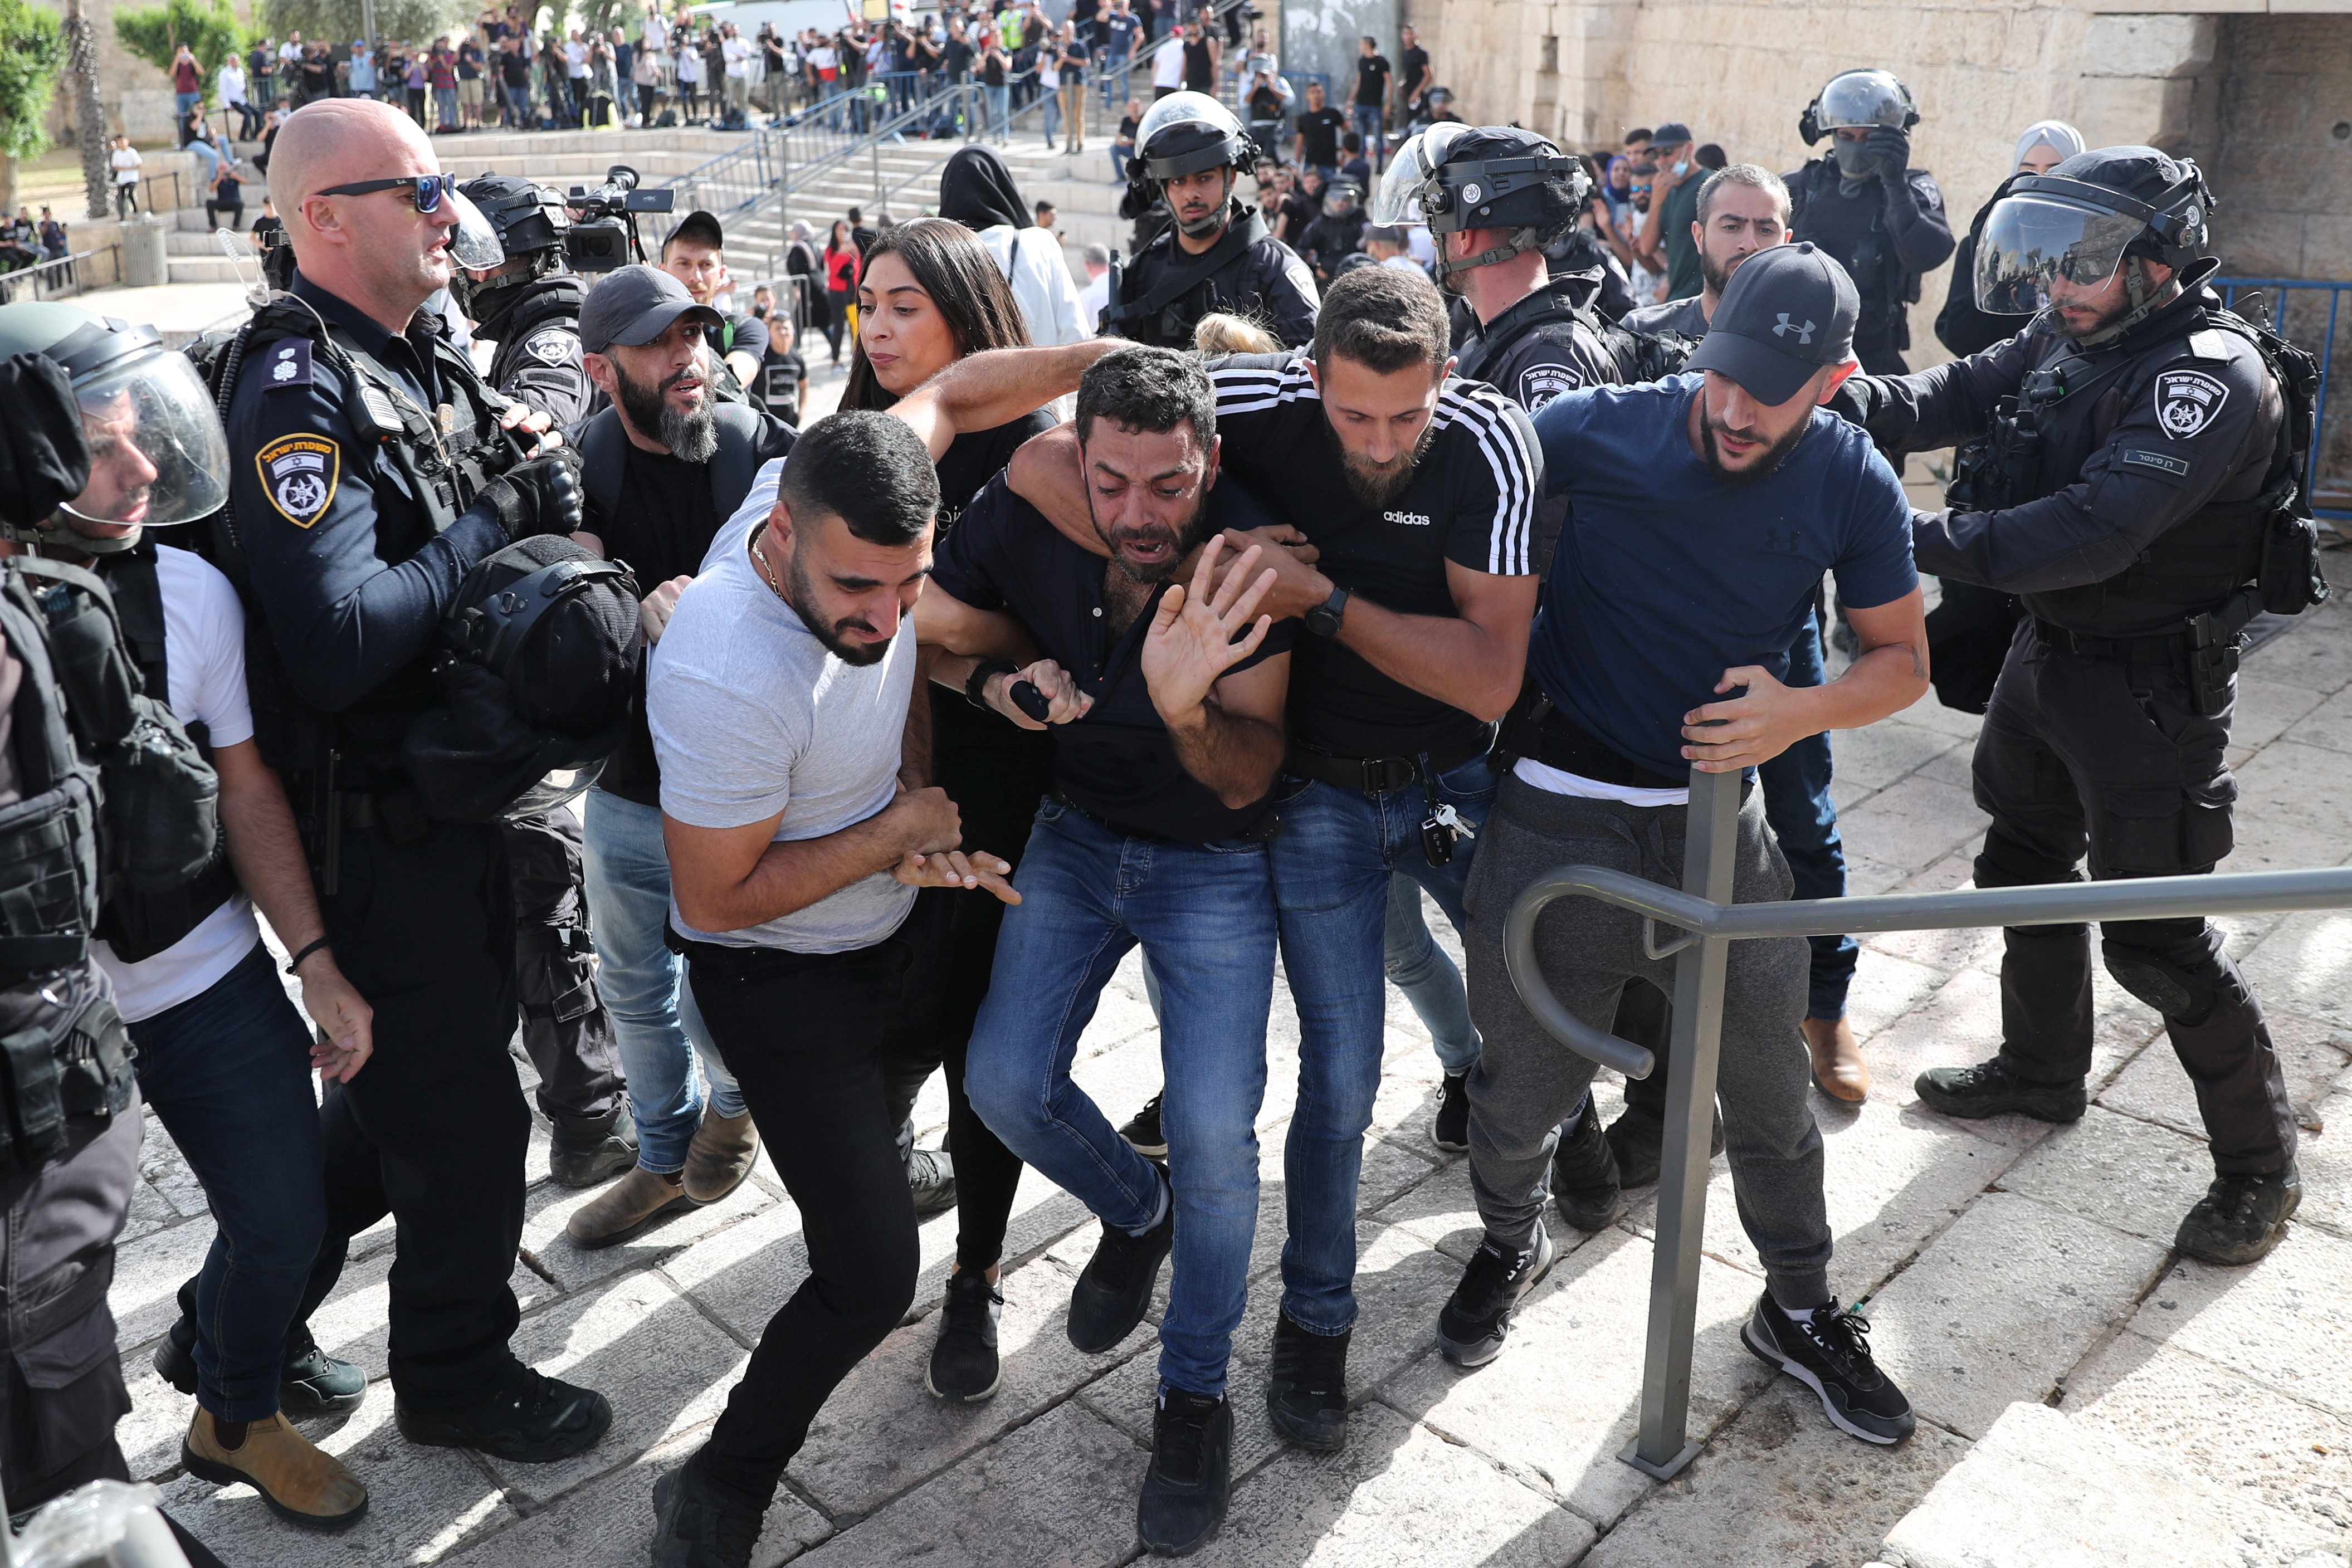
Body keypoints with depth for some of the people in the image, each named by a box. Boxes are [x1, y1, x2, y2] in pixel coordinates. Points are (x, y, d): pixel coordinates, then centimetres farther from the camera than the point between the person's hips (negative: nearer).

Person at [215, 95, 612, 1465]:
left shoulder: (431, 359, 7)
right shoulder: (302, 392, -21)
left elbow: (522, 508, 18)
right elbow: (337, 642, -33)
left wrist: (546, 488, -4)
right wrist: (483, 530, -21)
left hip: (463, 795, 9)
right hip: (382, 825, -9)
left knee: (409, 1081, 24)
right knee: (466, 1117, 6)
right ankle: (456, 1377, 30)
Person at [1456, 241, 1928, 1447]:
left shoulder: (1853, 486, -6)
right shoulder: (1600, 428, -12)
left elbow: (1902, 658, 3)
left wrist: (1800, 712, -17)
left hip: (1719, 816, 2)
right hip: (1560, 818, -1)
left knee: (1768, 1088, 15)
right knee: (1522, 1084, 11)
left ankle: (1799, 1309, 40)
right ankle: (1511, 1243, 44)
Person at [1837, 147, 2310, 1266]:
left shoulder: (2212, 375, -24)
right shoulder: (2066, 338, 2)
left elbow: (2096, 529, -34)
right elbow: (1957, 396, -5)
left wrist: (1926, 540, -38)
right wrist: (1859, 400, -26)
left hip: (2150, 687, -8)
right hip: (2049, 655, 9)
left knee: (2155, 935, -2)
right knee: (2025, 864, 21)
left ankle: (2261, 1163, 19)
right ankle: (2042, 1069, 44)